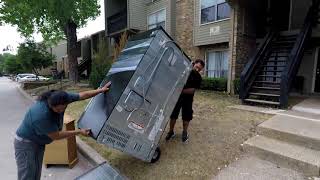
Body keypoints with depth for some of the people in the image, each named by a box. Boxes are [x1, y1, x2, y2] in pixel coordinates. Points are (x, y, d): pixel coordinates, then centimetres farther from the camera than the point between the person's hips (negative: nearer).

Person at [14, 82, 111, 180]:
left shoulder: (61, 98, -19)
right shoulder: (42, 115, -37)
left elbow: (82, 95, -7)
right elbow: (56, 136, -25)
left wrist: (101, 90, -8)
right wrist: (79, 131, -20)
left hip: (39, 142, 7)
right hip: (25, 143, -7)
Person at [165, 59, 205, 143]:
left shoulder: (198, 78, -8)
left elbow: (192, 90, -15)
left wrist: (182, 90, -25)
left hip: (187, 98, 0)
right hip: (177, 95, 0)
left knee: (186, 116, 7)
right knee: (173, 114, 6)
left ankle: (185, 133, 29)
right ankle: (171, 132, 24)